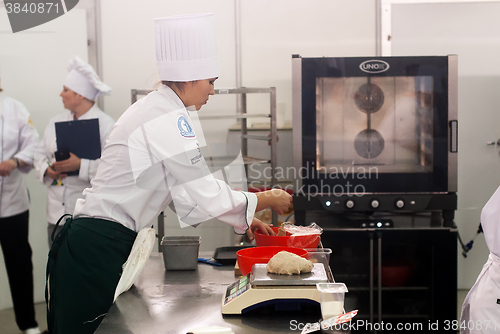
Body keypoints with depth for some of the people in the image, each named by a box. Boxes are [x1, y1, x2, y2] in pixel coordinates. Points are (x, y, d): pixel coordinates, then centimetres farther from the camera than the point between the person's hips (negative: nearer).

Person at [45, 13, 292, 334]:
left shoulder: (155, 110, 14)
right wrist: (267, 200, -1)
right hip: (97, 247, -10)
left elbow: (185, 193, 18)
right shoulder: (169, 121, -16)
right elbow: (207, 195, -16)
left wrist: (242, 219, 18)